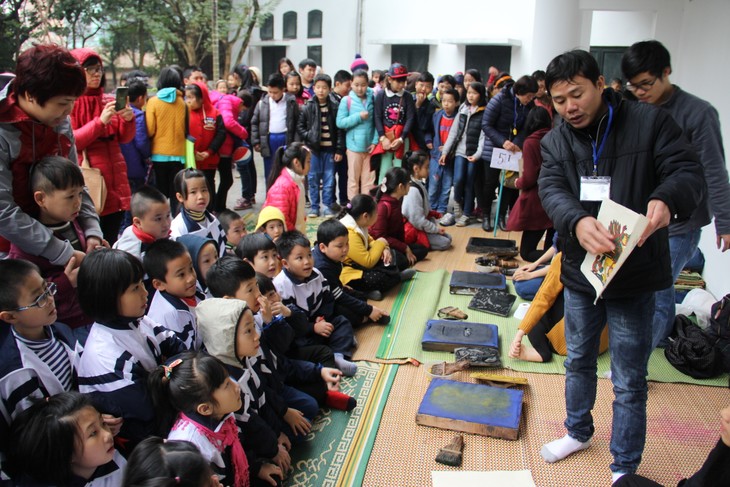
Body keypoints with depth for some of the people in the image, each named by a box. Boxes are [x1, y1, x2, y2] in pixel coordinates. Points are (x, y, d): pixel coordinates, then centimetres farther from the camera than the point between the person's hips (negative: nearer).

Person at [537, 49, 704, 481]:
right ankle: (578, 432, 47)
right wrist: (577, 222, -35)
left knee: (629, 382, 7)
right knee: (579, 362, 23)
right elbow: (551, 190, -12)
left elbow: (690, 171, -14)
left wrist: (666, 199, -38)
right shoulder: (556, 142, 2)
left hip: (635, 278, -4)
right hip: (580, 273, 4)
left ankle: (625, 468, 28)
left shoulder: (650, 123, -8)